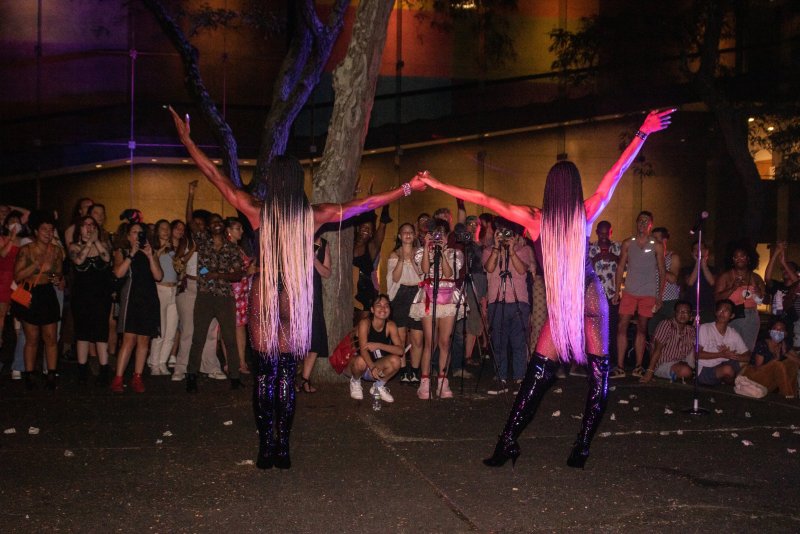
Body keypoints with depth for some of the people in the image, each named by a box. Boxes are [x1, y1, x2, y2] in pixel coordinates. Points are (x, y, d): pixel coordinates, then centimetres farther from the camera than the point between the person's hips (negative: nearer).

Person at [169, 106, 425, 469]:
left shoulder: (258, 211, -4)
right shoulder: (312, 215, -3)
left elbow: (215, 176, 5)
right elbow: (366, 204, 4)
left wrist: (187, 140, 16)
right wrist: (407, 189, 14)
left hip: (264, 299, -1)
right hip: (297, 301, 1)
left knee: (265, 372, 5)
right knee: (287, 372, 6)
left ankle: (266, 448, 5)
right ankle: (282, 449, 7)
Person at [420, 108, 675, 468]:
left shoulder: (534, 220, -5)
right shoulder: (585, 215, -4)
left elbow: (484, 200, 0)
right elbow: (616, 173, 2)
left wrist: (438, 184, 7)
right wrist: (642, 134, 7)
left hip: (560, 307, 0)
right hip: (591, 300, 0)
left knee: (538, 372, 5)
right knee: (598, 373, 7)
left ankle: (508, 443, 0)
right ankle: (581, 449, 2)